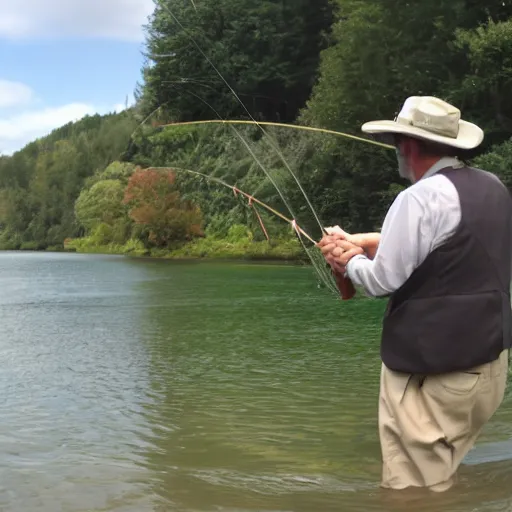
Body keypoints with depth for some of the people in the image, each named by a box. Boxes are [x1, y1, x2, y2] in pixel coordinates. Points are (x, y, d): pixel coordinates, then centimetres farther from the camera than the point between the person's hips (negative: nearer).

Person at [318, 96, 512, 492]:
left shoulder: (420, 197, -19)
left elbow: (382, 281, -17)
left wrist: (351, 261, 3)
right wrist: (364, 242, 8)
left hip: (432, 370, -9)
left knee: (413, 484, 3)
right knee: (446, 478, 22)